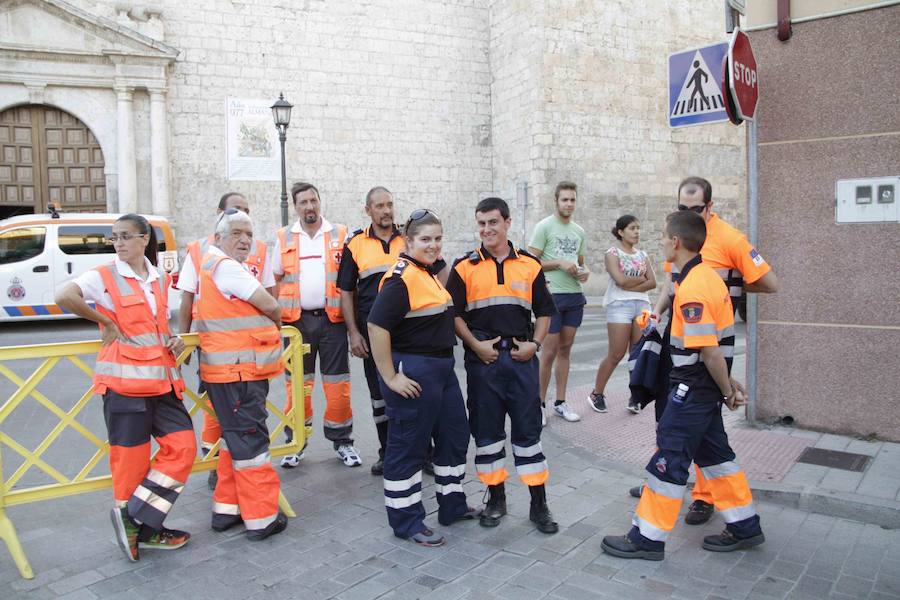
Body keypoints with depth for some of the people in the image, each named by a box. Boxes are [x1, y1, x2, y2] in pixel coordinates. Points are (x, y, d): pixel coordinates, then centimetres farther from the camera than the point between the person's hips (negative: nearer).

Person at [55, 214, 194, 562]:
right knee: (132, 456, 0)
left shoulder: (160, 279, 13)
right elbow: (64, 297, -21)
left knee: (182, 446, 1)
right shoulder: (104, 276, -3)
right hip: (124, 378, -6)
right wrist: (107, 323, -13)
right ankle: (138, 522, 16)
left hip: (162, 378, 6)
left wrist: (174, 342, 3)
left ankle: (139, 523, 11)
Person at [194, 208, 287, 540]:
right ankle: (261, 518, 5)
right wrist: (276, 321, 6)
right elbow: (269, 305, -14)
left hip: (239, 371, 10)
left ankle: (226, 508, 27)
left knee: (236, 439, 18)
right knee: (251, 440, -4)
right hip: (236, 372, -10)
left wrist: (266, 321, 7)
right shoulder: (225, 266, -14)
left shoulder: (218, 265, 19)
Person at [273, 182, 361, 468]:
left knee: (337, 383, 3)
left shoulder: (340, 235, 4)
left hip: (332, 318, -1)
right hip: (296, 320, 1)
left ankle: (342, 441, 17)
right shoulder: (284, 238, 8)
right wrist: (275, 317, 3)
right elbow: (277, 280, 12)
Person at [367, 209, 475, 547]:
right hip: (413, 372, -10)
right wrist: (390, 378, -23)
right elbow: (376, 326, -26)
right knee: (408, 446, 3)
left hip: (442, 367, 11)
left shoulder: (428, 273, 12)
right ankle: (406, 522, 18)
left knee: (455, 436, 19)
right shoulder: (402, 277, -19)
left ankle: (452, 506, 36)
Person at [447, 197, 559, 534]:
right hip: (482, 359, 0)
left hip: (522, 357, 1)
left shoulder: (530, 266, 6)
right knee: (486, 429, 7)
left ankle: (539, 504, 15)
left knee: (528, 428, 4)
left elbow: (544, 311, 11)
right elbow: (454, 314, 1)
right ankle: (496, 498, 24)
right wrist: (476, 345, -10)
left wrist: (534, 344, -3)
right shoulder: (464, 267, 2)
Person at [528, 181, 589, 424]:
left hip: (575, 296, 6)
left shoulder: (579, 231, 13)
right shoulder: (544, 226, -5)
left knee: (565, 349, 11)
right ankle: (539, 403, 11)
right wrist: (560, 263, -17)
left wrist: (585, 272, -1)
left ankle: (560, 403, 20)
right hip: (552, 295, -6)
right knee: (549, 351, -3)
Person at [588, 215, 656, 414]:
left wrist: (631, 286, -10)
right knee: (616, 355, -5)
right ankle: (596, 394, 8)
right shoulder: (612, 253, 0)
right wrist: (641, 278, -1)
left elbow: (653, 283, 3)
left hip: (642, 305, 5)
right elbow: (620, 280, -15)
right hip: (619, 305, -5)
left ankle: (635, 397, 12)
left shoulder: (642, 255, 15)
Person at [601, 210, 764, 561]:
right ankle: (745, 527, 31)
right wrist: (727, 386, 17)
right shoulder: (707, 276, 9)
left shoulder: (693, 289, -23)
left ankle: (647, 538, 10)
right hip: (706, 387, 10)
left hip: (693, 388, -10)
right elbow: (716, 349, 13)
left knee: (669, 459, -1)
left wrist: (727, 391, -11)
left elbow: (710, 351, -23)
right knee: (714, 453, 19)